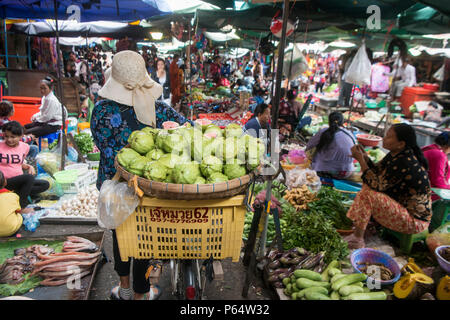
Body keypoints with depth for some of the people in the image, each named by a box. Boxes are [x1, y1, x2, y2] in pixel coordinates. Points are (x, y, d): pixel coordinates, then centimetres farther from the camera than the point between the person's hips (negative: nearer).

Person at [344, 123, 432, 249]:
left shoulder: (404, 163, -29)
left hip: (415, 220, -10)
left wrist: (361, 160, -21)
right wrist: (365, 158, -7)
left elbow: (377, 184, -24)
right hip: (404, 205, 10)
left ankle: (357, 240, -12)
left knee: (368, 193, -24)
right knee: (368, 186, 10)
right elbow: (377, 172, 9)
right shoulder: (396, 154, 0)